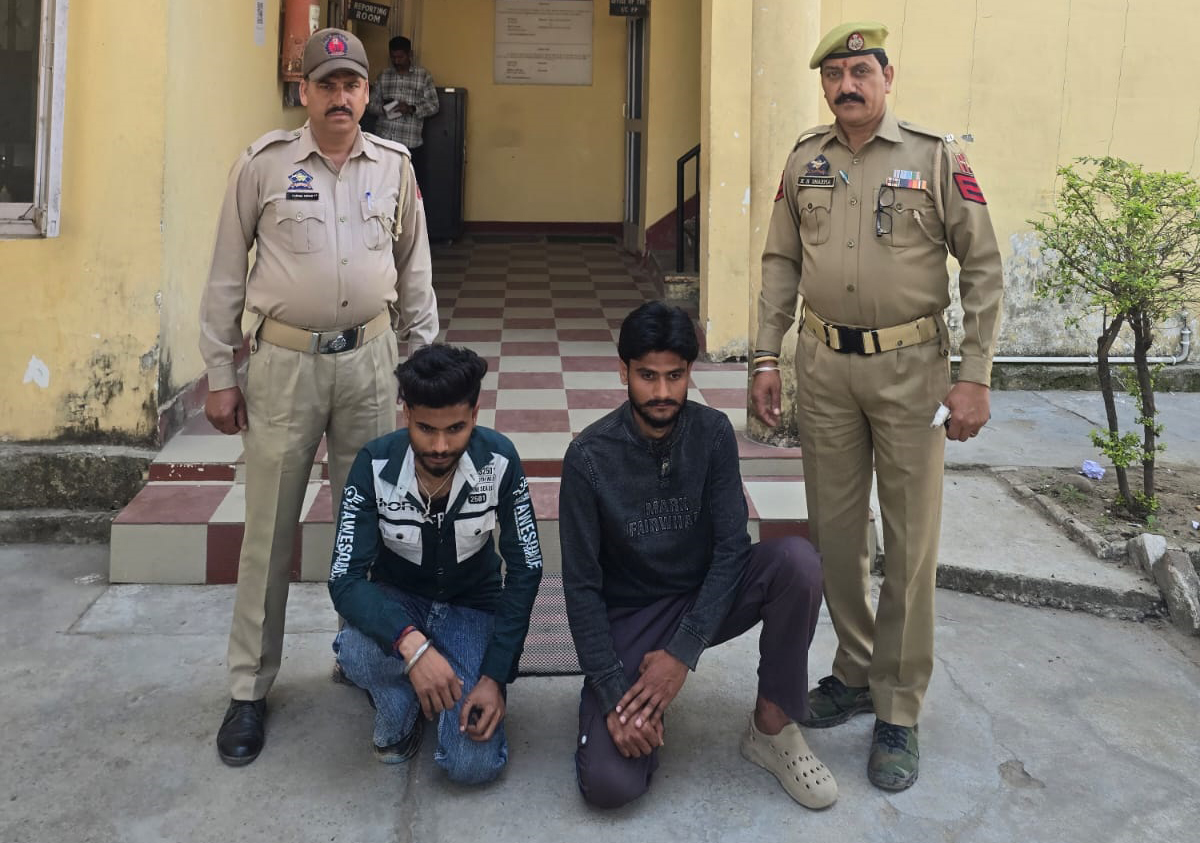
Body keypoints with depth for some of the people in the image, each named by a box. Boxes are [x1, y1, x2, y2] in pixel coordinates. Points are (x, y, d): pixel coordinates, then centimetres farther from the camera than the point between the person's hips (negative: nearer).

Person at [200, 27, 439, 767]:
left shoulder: (394, 167, 6)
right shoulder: (265, 164, -1)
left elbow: (415, 270, 13)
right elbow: (227, 272, 1)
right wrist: (220, 374, -1)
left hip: (368, 360, 3)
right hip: (285, 363, -2)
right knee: (269, 529, 2)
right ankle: (250, 688, 12)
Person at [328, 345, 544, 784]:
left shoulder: (499, 460, -22)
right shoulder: (375, 464, -23)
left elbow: (525, 571, -15)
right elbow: (345, 580, -26)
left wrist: (494, 676, -21)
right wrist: (411, 642, -44)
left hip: (472, 604, 0)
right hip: (397, 600, 0)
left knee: (474, 764, -18)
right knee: (356, 655, -36)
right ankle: (397, 713, 0)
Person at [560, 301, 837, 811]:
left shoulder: (713, 434, -10)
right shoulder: (590, 457, -17)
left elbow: (731, 547, -14)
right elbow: (581, 586, -14)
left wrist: (684, 652, -23)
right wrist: (614, 691, -22)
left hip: (707, 598, 2)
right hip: (629, 616, -2)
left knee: (798, 560, -28)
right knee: (609, 783, -22)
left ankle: (772, 726, -10)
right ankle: (645, 704, 13)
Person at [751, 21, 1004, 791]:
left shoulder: (936, 157, -4)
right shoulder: (806, 160, 8)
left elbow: (983, 267, -4)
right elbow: (781, 263, 11)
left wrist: (975, 377, -10)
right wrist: (767, 358, 5)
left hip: (910, 366, -3)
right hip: (824, 364, 4)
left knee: (912, 540, 1)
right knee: (835, 530, 11)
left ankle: (899, 712, 12)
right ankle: (856, 671, 29)